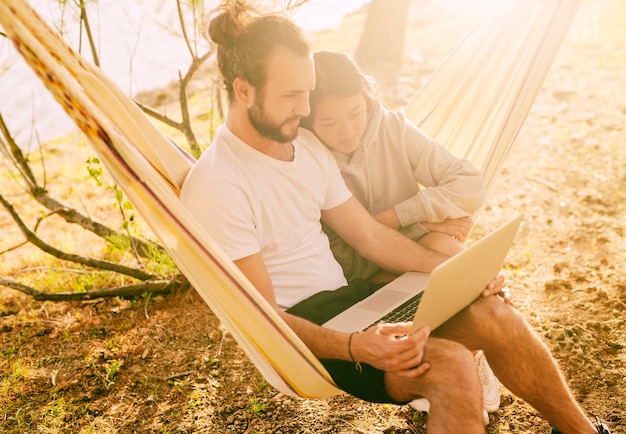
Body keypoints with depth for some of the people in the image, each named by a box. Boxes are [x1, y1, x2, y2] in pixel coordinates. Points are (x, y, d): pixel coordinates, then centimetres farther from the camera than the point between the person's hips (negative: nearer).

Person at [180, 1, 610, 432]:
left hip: (347, 294, 7)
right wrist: (355, 348, -32)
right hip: (299, 331, -7)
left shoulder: (308, 146, 5)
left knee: (494, 316, -8)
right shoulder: (216, 186, -19)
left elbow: (371, 234, 11)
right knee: (450, 365, -27)